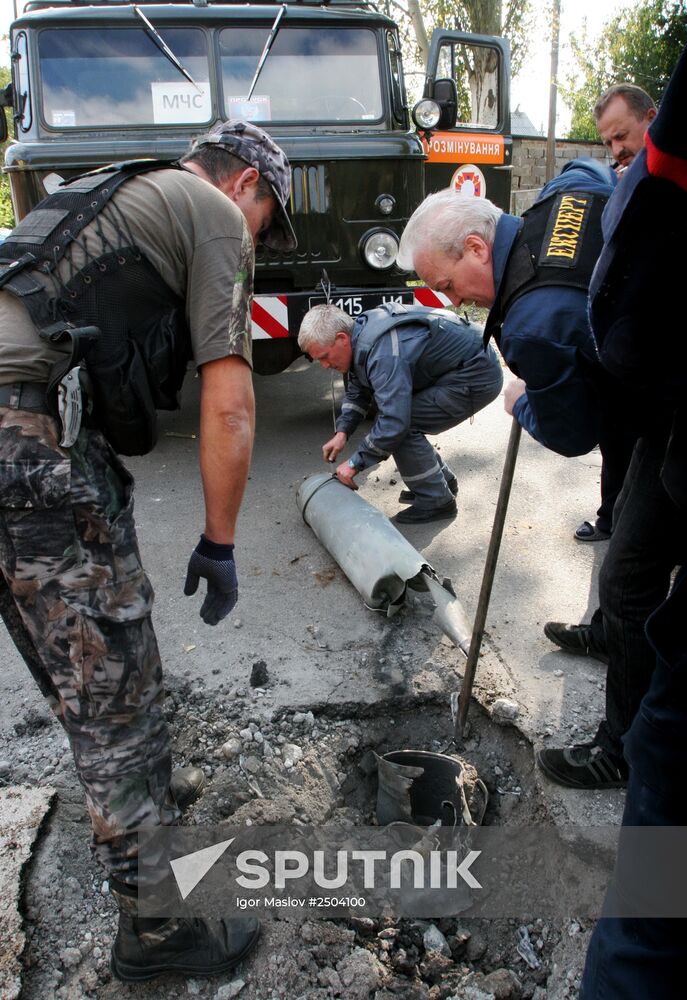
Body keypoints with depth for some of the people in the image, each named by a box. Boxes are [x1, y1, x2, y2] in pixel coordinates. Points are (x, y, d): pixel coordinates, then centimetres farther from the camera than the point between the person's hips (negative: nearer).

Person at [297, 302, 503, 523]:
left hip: (477, 378, -10)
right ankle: (442, 480, 24)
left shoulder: (383, 353, -30)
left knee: (402, 425, -16)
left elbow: (394, 422, -33)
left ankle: (436, 501, -2)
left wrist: (355, 463, -22)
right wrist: (342, 432, 1)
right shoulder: (360, 332, 1)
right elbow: (357, 392, 14)